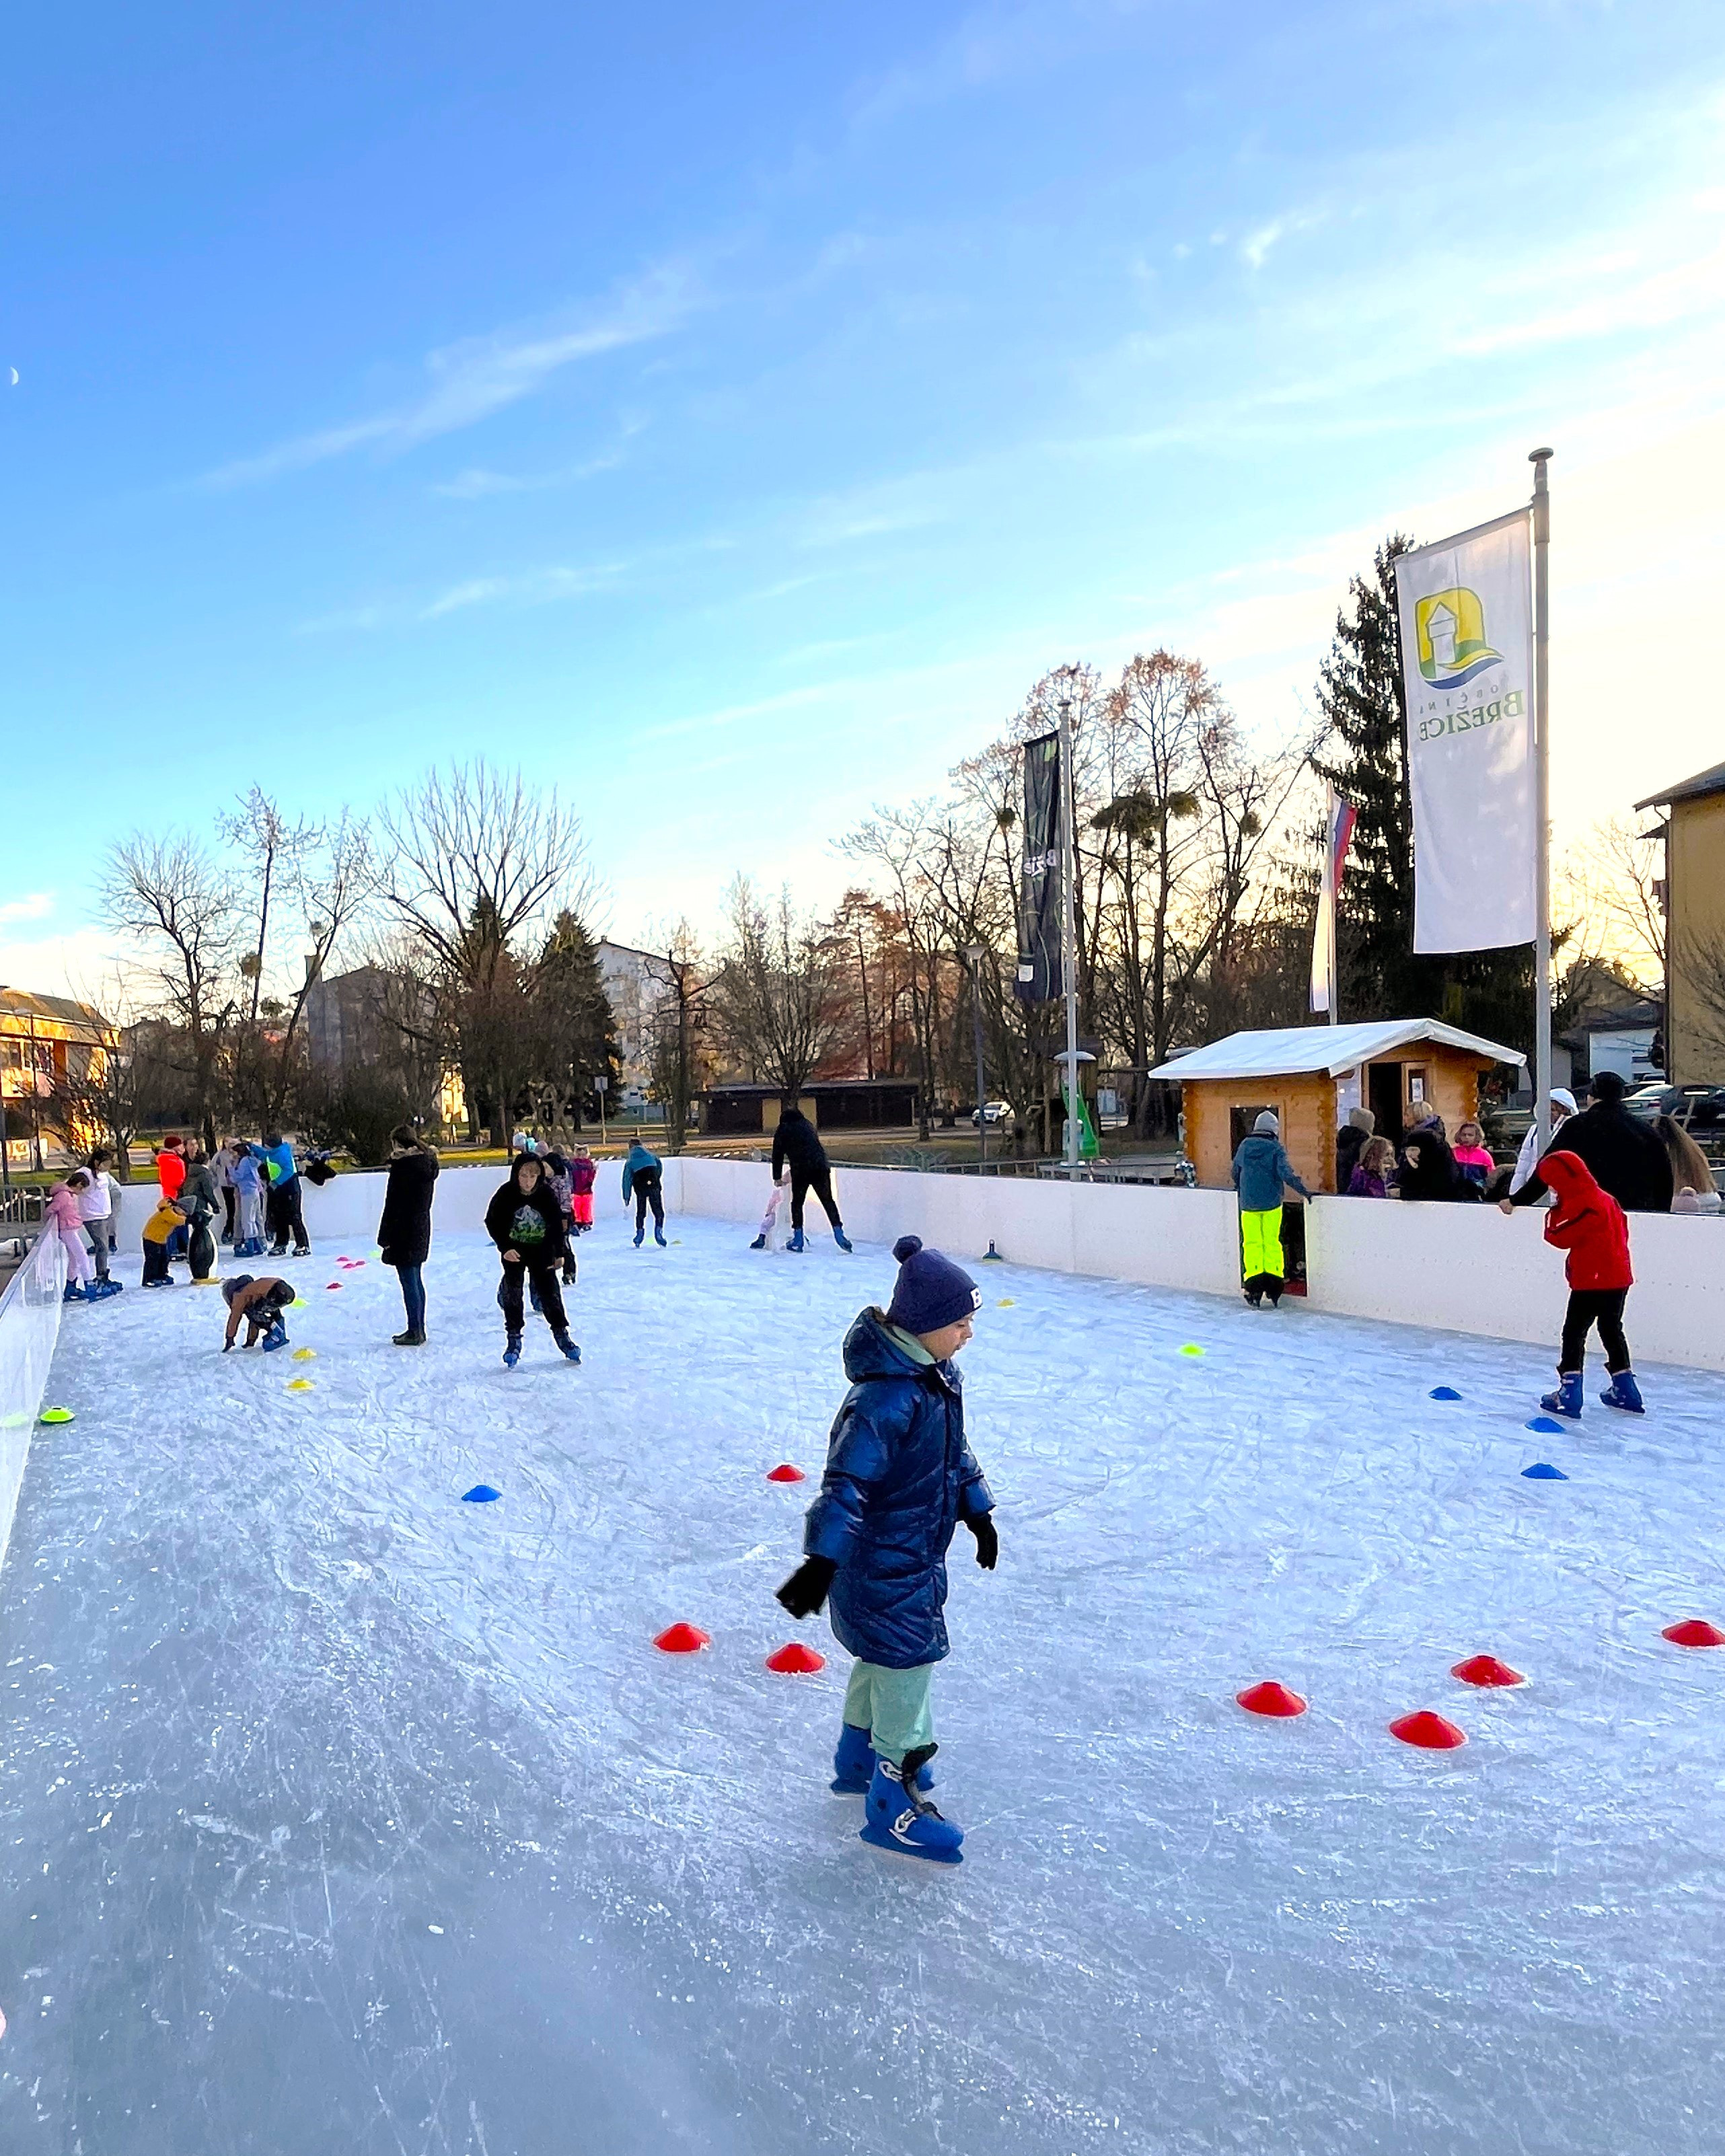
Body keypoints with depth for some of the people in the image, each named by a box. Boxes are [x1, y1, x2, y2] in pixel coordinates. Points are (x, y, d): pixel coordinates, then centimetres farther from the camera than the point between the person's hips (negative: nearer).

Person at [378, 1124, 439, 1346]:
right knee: (416, 1282, 16)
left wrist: (385, 1237, -12)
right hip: (421, 1231, 9)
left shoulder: (403, 1166, -17)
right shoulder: (426, 1162, 9)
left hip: (404, 1234, -9)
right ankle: (419, 1330, 23)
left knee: (409, 1284, -3)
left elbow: (394, 1205, -17)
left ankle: (415, 1332, 1)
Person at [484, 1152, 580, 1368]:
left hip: (541, 1251, 1)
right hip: (514, 1252, -1)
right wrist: (505, 1247, -18)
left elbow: (557, 1224, -2)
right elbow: (492, 1222, -8)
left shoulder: (546, 1195, -14)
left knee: (550, 1291, 3)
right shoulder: (506, 1193, -17)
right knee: (512, 1292, -5)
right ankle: (513, 1339, 4)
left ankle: (561, 1334, 17)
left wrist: (559, 1252, -2)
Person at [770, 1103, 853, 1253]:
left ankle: (798, 1238, 6)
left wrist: (777, 1177, 16)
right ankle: (839, 1233, -2)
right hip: (821, 1167, 3)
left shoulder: (782, 1130, 10)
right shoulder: (807, 1124, 22)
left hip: (800, 1170, -3)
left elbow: (778, 1154, 9)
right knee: (828, 1200, 7)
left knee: (797, 1202, 10)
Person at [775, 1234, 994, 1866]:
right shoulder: (886, 1397, -31)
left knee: (882, 1658, 26)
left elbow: (954, 1453, 14)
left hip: (916, 1552, 10)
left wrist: (977, 1512, 21)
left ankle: (858, 1758, 48)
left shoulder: (937, 1375, -1)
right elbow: (847, 1481, -33)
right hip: (881, 1564, -10)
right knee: (906, 1665, 3)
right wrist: (821, 1562, -35)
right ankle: (891, 1806, 20)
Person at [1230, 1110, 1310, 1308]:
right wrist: (1304, 1191, -15)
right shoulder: (1275, 1148, -8)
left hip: (1248, 1204, 2)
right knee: (1272, 1243, 8)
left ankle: (1254, 1290, -4)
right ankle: (1273, 1288, 5)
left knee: (1252, 1243, 4)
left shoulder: (1244, 1146, 4)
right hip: (1271, 1203, -2)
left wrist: (1240, 1189, 34)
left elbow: (1236, 1172, 16)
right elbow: (1286, 1174, -18)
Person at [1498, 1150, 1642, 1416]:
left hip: (1592, 1282, -9)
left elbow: (1560, 1237, -18)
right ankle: (1626, 1393, 26)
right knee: (1611, 1331, 20)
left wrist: (1554, 1214, -2)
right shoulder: (1606, 1199, 12)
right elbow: (1622, 1230, 20)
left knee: (1574, 1333, -4)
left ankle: (1569, 1396, -7)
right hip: (1618, 1279, 9)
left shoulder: (1580, 1205, -17)